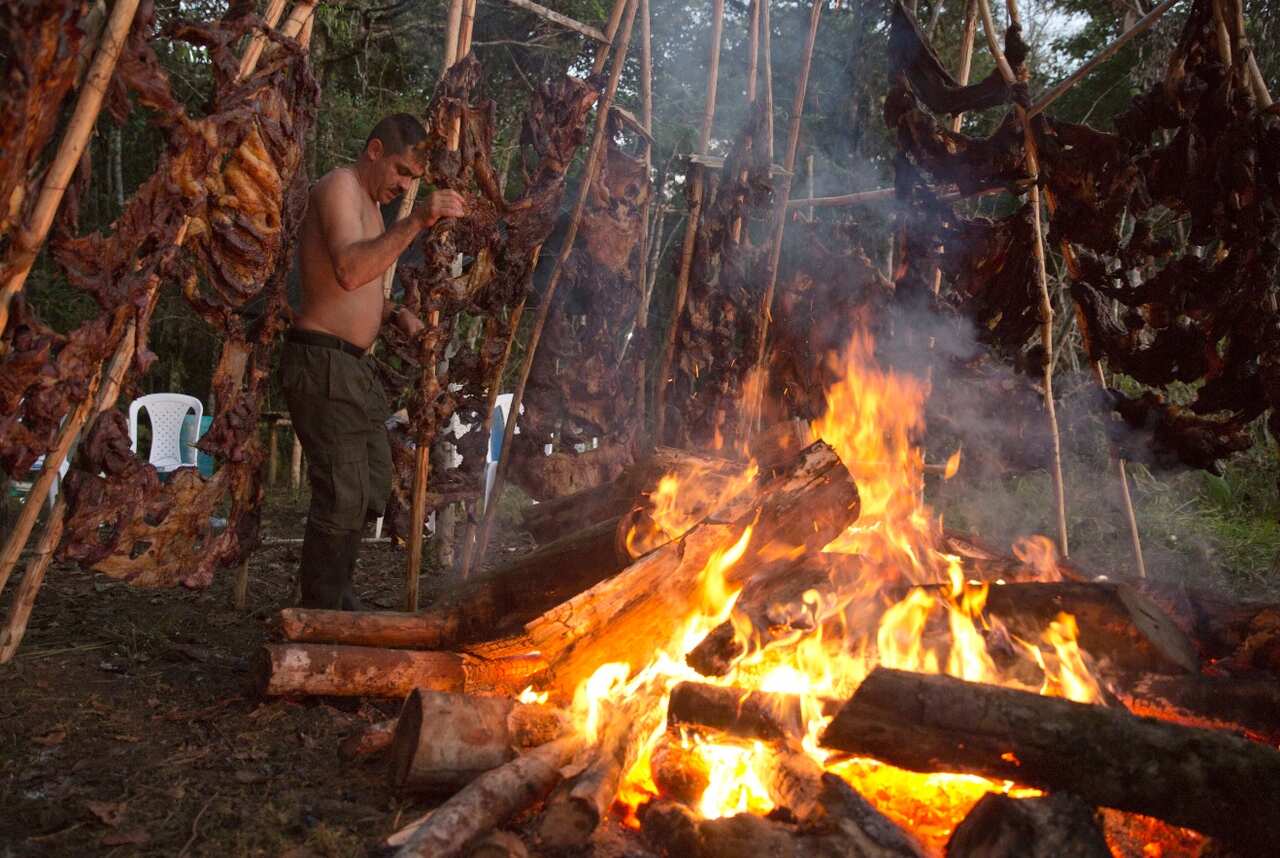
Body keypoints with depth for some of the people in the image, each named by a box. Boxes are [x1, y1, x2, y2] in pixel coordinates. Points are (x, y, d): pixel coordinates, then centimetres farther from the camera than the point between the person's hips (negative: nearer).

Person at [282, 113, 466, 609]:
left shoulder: (368, 202, 21)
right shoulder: (339, 186, -10)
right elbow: (348, 271, -29)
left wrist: (392, 313, 9)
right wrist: (416, 221, -35)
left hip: (356, 365, 11)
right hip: (323, 361, -10)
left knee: (372, 489, 17)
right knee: (343, 497, -10)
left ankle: (334, 593, 31)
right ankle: (320, 616, 2)